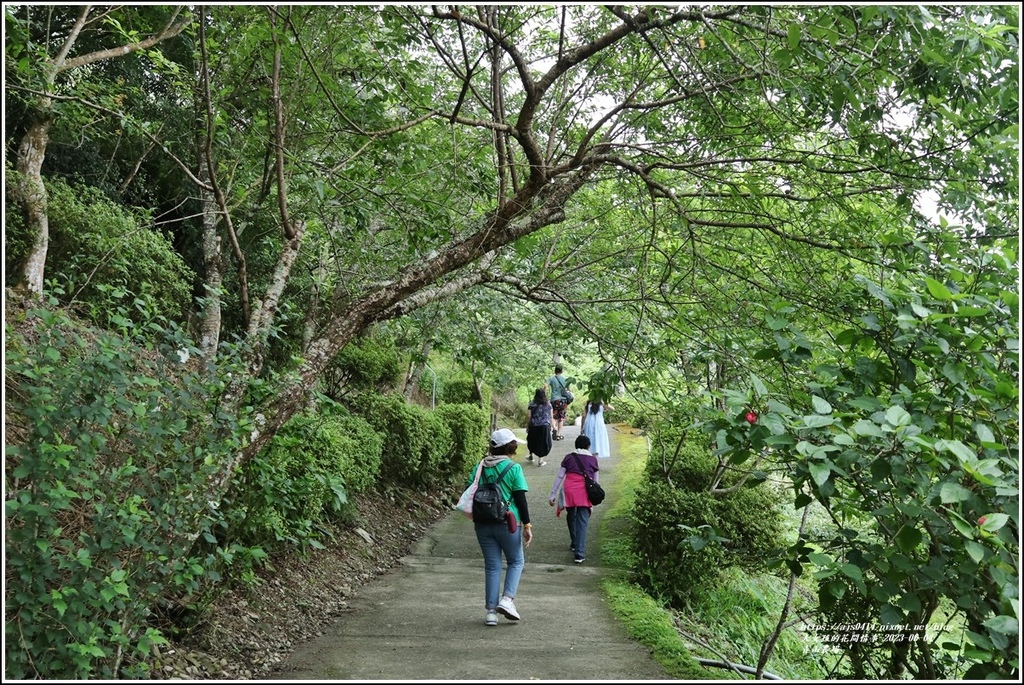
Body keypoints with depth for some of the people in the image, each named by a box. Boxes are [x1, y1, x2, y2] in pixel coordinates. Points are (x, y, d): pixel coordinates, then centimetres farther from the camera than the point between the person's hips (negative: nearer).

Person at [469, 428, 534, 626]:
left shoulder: (479, 467, 4)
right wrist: (527, 525, -4)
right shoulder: (514, 468, -8)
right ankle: (507, 599, -2)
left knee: (492, 566, 12)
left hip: (483, 524, 4)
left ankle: (491, 611, 11)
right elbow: (520, 499, -10)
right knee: (516, 561, 15)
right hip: (507, 523, -4)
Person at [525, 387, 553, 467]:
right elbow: (551, 416, 3)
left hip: (534, 426, 0)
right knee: (542, 442, 8)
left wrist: (527, 427, 6)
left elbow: (529, 417, -3)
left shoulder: (532, 405, -5)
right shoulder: (548, 405, 0)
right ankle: (540, 460, 9)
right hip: (545, 426, 0)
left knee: (532, 441, 21)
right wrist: (550, 426, 14)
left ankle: (531, 456, 37)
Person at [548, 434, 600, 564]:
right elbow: (595, 480, 14)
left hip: (569, 490, 1)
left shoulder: (569, 457, 11)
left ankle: (574, 543, 37)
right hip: (584, 492, -1)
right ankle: (579, 554, -11)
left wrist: (553, 494, 8)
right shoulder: (593, 459, 11)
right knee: (582, 521, -3)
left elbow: (559, 476, 6)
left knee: (571, 516, 23)